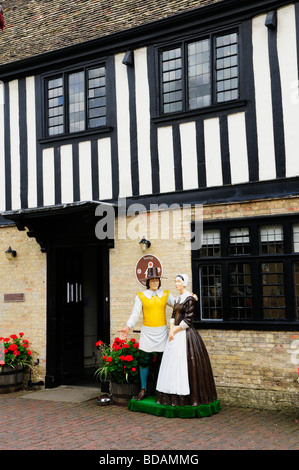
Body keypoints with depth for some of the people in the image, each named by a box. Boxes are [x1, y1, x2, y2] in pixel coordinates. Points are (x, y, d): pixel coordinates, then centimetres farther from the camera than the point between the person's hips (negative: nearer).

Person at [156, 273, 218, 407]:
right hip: (175, 335, 8)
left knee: (184, 364, -7)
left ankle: (186, 397, 1)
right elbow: (173, 316, 13)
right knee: (172, 363, 7)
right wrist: (171, 330, -3)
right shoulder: (178, 298, 15)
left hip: (185, 335, -8)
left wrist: (175, 331, -10)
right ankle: (173, 396, 14)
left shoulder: (189, 298, -11)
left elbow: (188, 320, -15)